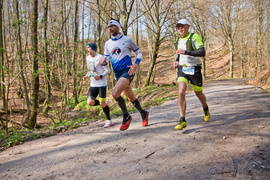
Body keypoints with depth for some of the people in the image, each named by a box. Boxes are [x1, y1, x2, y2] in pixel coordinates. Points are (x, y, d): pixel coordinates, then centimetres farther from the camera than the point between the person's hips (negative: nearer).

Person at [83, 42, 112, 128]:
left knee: (102, 104, -3)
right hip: (93, 85, 6)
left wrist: (100, 76, -25)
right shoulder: (88, 58, 12)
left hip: (101, 84, -6)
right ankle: (105, 102, 19)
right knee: (90, 103, -10)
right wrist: (86, 76, 5)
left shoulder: (100, 57, -10)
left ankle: (109, 120, 20)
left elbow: (108, 70, -9)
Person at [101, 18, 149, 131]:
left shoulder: (127, 40, -2)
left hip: (127, 71, -5)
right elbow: (106, 58, 14)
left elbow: (139, 53, 5)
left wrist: (135, 65, -11)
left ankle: (126, 116, -5)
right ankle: (143, 113, 37)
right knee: (131, 97, 13)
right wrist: (103, 62, -10)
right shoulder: (107, 44, 10)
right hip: (117, 74, 6)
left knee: (115, 93, -24)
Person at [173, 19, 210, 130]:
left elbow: (202, 52, -22)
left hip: (194, 70, -4)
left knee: (199, 94, 14)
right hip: (182, 70, 4)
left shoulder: (194, 37, -10)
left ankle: (205, 109, 46)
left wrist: (185, 52, -31)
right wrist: (177, 61, 8)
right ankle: (182, 120, -15)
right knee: (181, 93, -17)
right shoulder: (179, 40, 11)